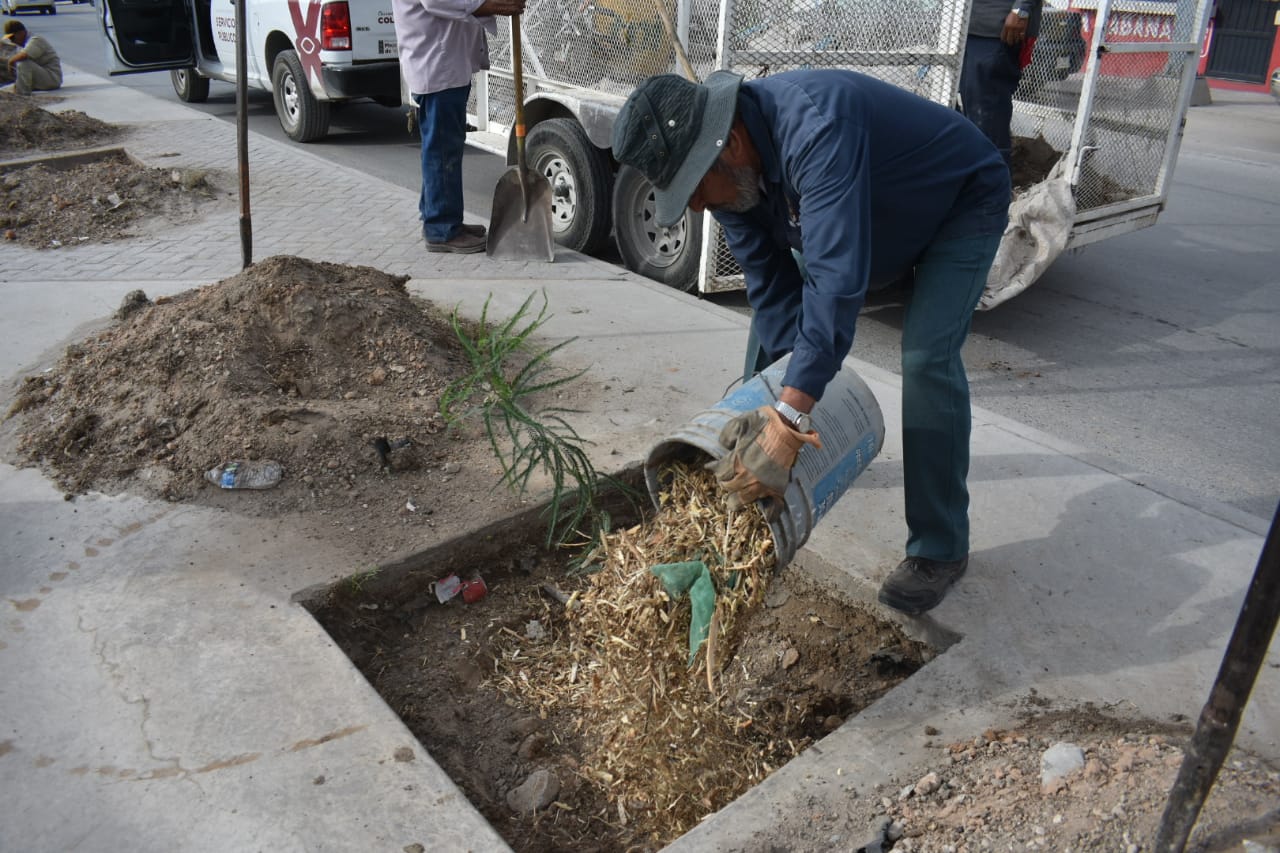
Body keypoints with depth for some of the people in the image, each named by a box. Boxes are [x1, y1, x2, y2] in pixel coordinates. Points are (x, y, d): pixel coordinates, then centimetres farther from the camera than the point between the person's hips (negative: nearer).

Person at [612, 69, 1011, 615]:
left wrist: (789, 420, -56)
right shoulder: (730, 175, -17)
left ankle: (940, 550, -9)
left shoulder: (816, 127, -43)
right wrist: (787, 392, -24)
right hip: (877, 216, 8)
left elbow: (837, 278, -51)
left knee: (927, 357, -23)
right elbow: (773, 288, -15)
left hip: (962, 201, -7)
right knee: (769, 315, 4)